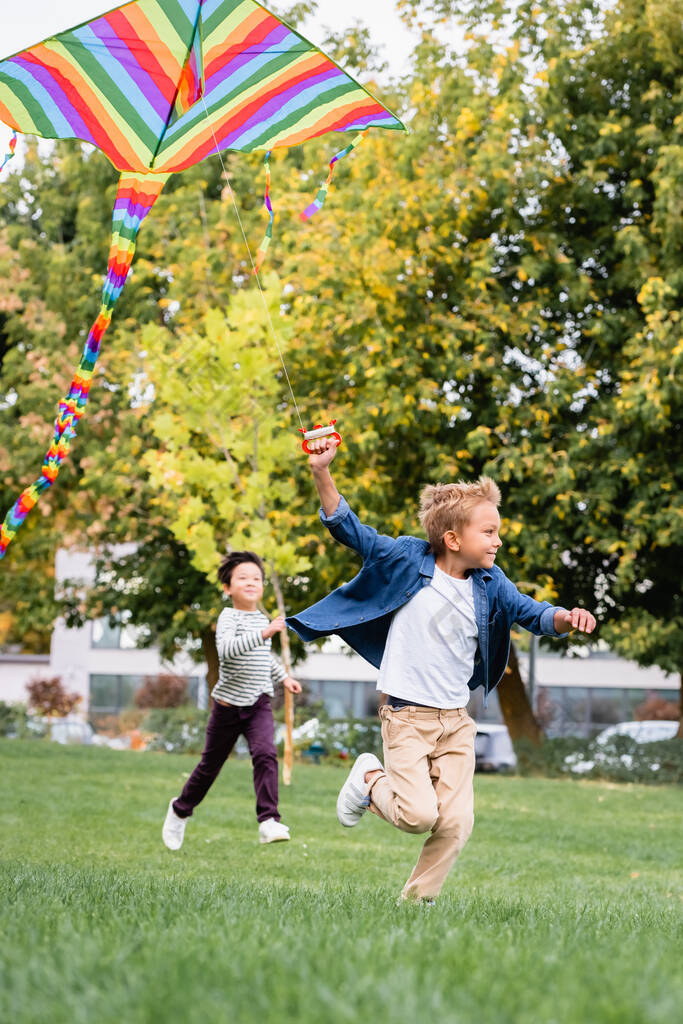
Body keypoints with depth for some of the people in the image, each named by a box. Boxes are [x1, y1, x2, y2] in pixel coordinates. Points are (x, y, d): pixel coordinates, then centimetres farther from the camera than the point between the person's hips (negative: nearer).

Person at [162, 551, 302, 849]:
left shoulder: (262, 620, 10)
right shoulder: (229, 618, -11)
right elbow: (227, 649, -34)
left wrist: (283, 676, 28)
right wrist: (264, 634, -41)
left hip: (258, 704, 4)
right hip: (228, 704, -4)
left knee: (265, 754, -21)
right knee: (210, 764, 11)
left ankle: (268, 821, -27)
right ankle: (180, 809, 35)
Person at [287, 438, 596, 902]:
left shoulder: (489, 583, 4)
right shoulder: (408, 560, -8)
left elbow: (529, 611, 2)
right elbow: (350, 529, -7)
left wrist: (565, 618, -21)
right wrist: (322, 473, -19)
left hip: (457, 721, 4)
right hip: (407, 718, -4)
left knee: (456, 823, -4)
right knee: (419, 814, -15)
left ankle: (417, 902, 15)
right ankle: (370, 779, 17)